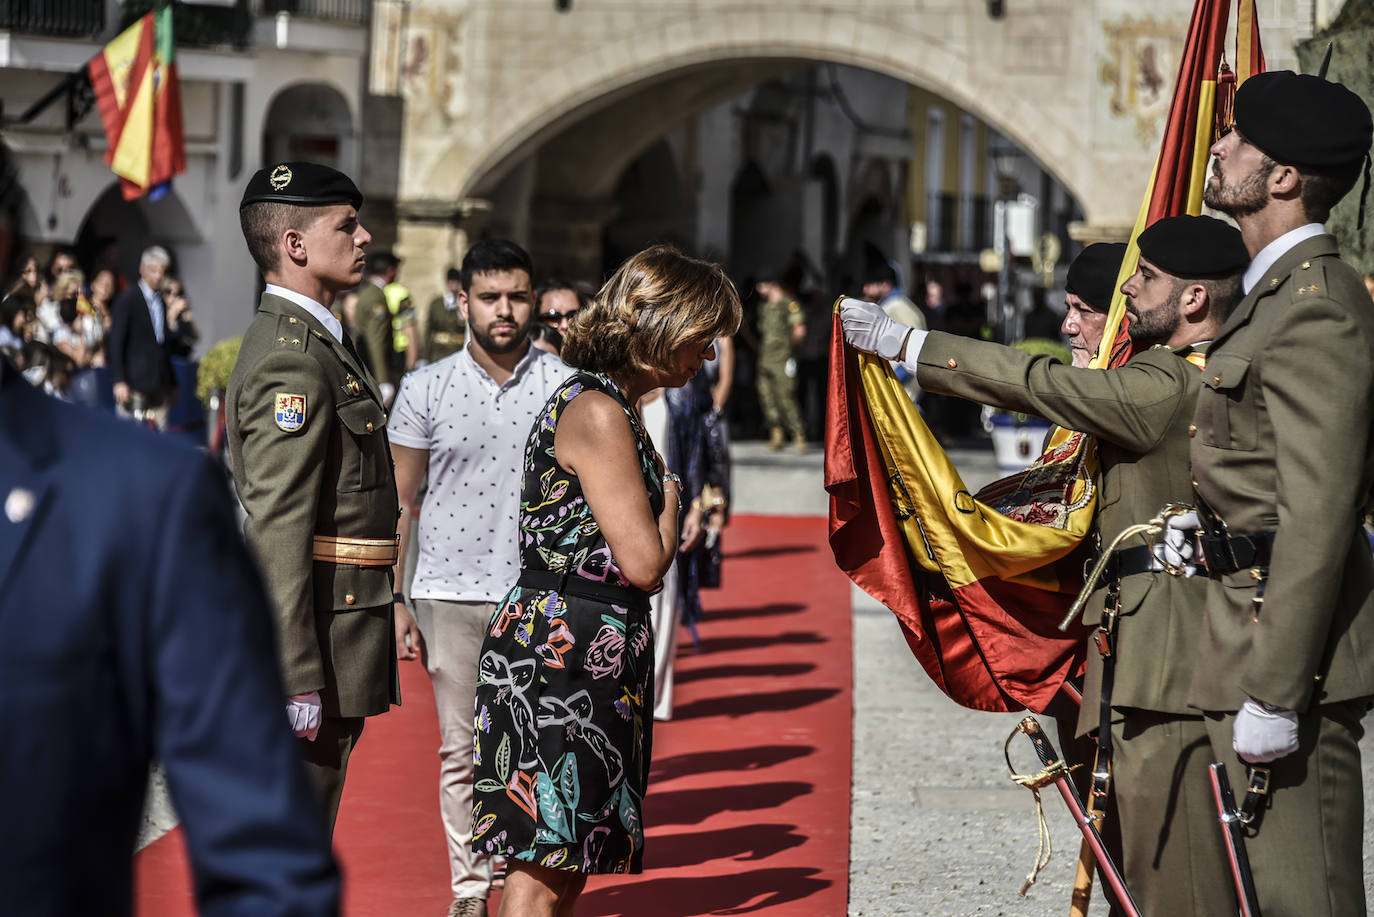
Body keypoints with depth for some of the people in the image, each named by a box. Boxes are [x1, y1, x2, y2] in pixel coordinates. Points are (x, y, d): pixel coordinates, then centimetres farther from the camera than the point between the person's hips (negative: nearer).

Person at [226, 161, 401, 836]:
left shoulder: (314, 343, 17)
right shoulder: (292, 362, -17)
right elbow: (277, 532, -23)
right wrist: (297, 678, -25)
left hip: (336, 635, 11)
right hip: (315, 642, -11)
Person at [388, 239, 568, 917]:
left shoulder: (565, 387, 2)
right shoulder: (426, 389, 3)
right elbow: (399, 500, 7)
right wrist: (392, 601, 2)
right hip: (451, 595, 1)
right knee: (461, 752, 5)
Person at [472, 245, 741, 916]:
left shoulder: (606, 405, 17)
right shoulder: (598, 412, -15)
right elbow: (643, 563, -17)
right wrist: (668, 503, 0)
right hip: (565, 650, -10)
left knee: (568, 863, 11)